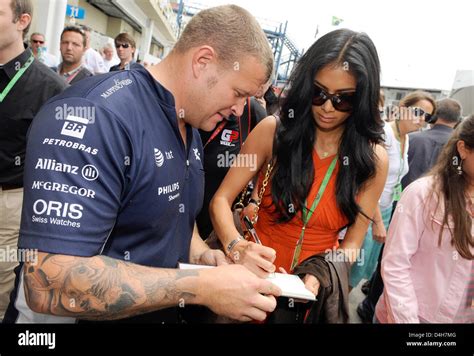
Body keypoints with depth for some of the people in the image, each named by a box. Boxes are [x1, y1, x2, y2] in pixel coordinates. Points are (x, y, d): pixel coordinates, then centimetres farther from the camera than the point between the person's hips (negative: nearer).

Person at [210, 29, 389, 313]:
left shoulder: (373, 159, -11)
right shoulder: (273, 130, -13)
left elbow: (352, 243, -6)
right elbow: (221, 200, -11)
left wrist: (319, 277, -24)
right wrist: (237, 247, -29)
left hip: (313, 291, 0)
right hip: (255, 276, 1)